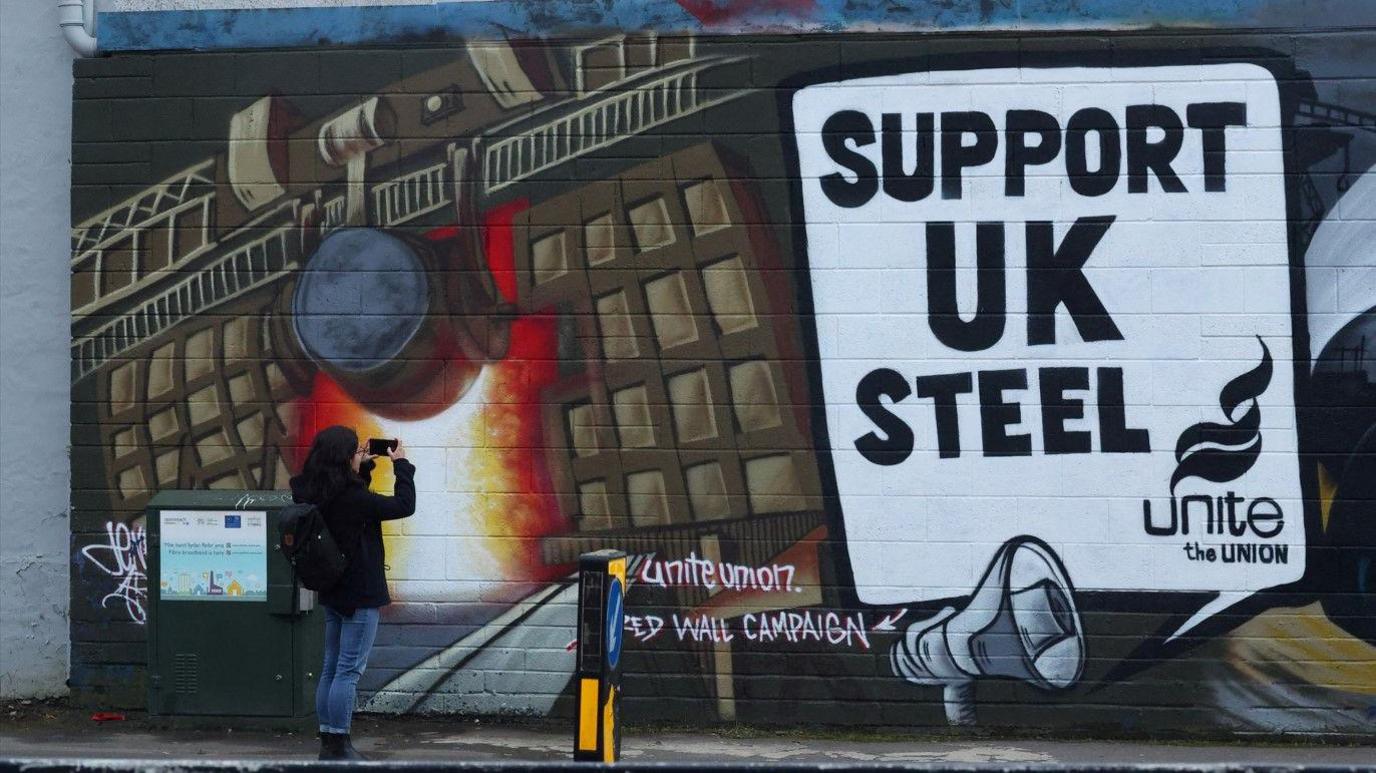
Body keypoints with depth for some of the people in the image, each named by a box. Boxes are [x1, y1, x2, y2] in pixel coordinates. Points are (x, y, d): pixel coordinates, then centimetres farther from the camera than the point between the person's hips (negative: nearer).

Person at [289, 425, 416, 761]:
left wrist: (364, 466, 14)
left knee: (332, 668, 13)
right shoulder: (352, 498, -21)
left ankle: (328, 741, 17)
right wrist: (401, 465, -3)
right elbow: (404, 505, -14)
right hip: (360, 594, -9)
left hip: (333, 592, 9)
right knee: (349, 670, -4)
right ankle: (338, 745, -2)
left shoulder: (318, 494, 3)